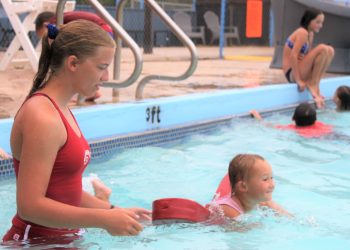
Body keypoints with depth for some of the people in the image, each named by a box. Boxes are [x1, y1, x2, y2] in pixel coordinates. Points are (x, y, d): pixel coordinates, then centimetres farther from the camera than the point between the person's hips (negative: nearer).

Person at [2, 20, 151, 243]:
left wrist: (114, 211, 7)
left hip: (62, 238, 9)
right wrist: (104, 220, -22)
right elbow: (30, 206, -24)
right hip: (36, 241, -9)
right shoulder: (42, 118, -20)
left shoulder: (60, 110, 10)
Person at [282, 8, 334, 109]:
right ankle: (312, 84, -10)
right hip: (292, 73, -9)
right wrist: (298, 81, -23)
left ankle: (314, 84, -2)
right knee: (322, 49, -21)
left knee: (330, 50, 4)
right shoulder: (302, 33, -15)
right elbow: (293, 56, -23)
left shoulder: (311, 34, 12)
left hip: (300, 70, 9)